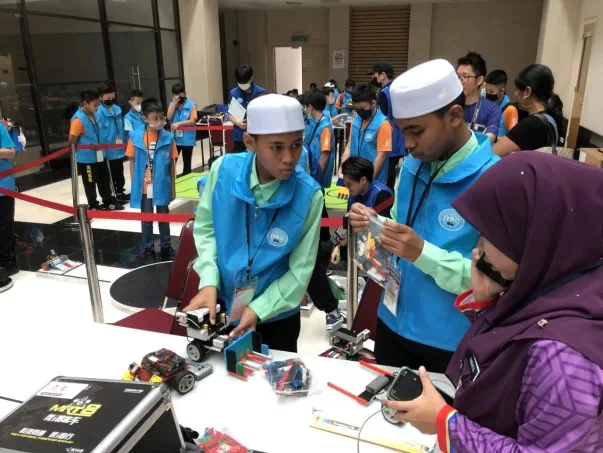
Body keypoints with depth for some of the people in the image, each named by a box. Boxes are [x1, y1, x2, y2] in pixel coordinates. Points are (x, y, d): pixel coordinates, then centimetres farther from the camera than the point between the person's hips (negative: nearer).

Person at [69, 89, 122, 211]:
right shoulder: (78, 119, -23)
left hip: (100, 155, 7)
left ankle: (109, 202, 36)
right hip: (87, 158, -7)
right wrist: (86, 147, -8)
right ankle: (93, 206, 24)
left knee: (105, 179, 19)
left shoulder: (95, 114, -1)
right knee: (90, 183, 9)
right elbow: (72, 141, -20)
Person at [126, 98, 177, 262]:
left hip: (162, 186, 0)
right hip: (143, 187, 0)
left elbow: (172, 163, 0)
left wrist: (173, 187, 3)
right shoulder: (135, 136, -9)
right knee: (146, 219, 13)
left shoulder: (168, 137, -8)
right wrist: (134, 185, 0)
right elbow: (132, 161, 0)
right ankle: (148, 249, 29)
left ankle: (166, 247, 30)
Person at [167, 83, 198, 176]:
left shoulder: (191, 105, -6)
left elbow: (193, 121, -13)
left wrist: (179, 123, -23)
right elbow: (169, 118, -7)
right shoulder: (172, 104, 6)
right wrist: (174, 103, -10)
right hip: (175, 138, 3)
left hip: (187, 138, -2)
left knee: (187, 161, 11)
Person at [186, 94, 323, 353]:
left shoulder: (309, 195, -22)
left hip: (276, 317, -2)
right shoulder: (223, 170, -17)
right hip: (221, 305, 2)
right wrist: (209, 282, -17)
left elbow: (300, 270, -16)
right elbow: (205, 228, -5)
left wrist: (257, 310, -21)